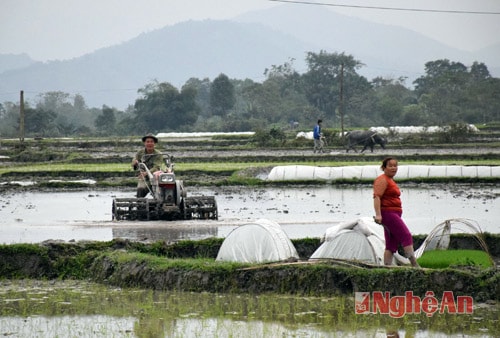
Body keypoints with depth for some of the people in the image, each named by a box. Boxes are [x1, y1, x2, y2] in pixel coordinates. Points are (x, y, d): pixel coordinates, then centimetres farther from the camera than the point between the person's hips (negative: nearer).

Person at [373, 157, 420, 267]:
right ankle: (414, 265, -18)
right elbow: (377, 197, -19)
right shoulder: (382, 180, -9)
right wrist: (378, 214, -29)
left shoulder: (391, 181, 22)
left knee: (391, 245, 6)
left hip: (394, 214, 10)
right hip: (388, 213, -10)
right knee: (406, 236, -14)